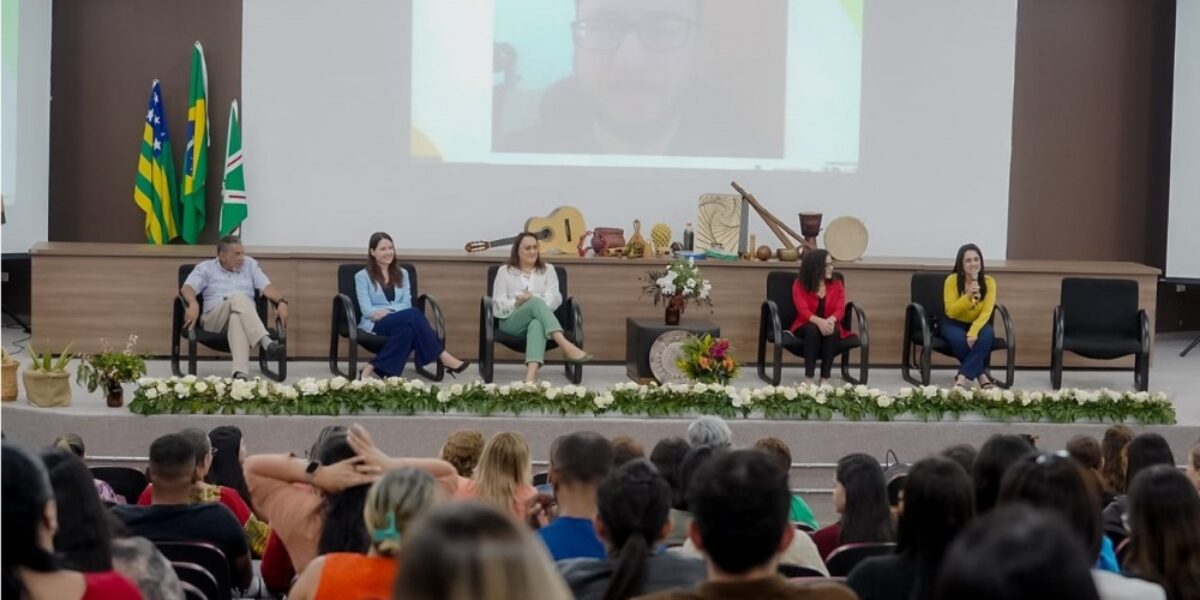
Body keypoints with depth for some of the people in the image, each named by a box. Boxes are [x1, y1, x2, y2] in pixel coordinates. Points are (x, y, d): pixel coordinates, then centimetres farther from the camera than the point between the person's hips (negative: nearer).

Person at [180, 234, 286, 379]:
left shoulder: (250, 264, 19)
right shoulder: (205, 268, 12)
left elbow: (267, 287, 9)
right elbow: (187, 288, -4)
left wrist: (282, 302, -12)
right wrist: (193, 304, -27)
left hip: (244, 317, 1)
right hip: (214, 320, -1)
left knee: (237, 318, -40)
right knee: (238, 298, -35)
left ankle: (240, 372, -60)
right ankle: (266, 342, -53)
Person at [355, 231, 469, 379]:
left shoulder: (401, 274, 19)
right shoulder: (362, 276, 6)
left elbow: (407, 304, 6)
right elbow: (367, 310, -4)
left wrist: (388, 311, -13)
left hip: (400, 322, 4)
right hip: (376, 325, -4)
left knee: (409, 327, -36)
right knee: (413, 315, -32)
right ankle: (443, 358, -34)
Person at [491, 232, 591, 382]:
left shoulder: (548, 269, 20)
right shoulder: (504, 271, 16)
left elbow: (555, 298, 4)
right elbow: (498, 304, 7)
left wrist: (533, 298, -16)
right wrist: (517, 303, -14)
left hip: (538, 320, 1)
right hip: (512, 322, -1)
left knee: (537, 324, -41)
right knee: (536, 303, -36)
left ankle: (530, 377, -65)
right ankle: (567, 347, -53)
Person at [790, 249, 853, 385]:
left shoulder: (837, 285, 5)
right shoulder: (799, 285, -3)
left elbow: (840, 310, -8)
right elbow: (803, 310, -17)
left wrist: (831, 320, -32)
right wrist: (819, 321, -38)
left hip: (829, 325, 2)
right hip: (806, 326, -2)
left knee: (832, 331, -34)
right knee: (813, 329, -37)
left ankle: (825, 378, -35)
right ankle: (808, 378, -36)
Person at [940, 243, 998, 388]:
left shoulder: (989, 282, -11)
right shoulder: (952, 280, -16)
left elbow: (986, 312, -19)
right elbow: (951, 312, -18)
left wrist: (973, 331, -35)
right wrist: (968, 296, -33)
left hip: (976, 323, 2)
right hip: (953, 323, -2)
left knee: (987, 335, -33)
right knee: (960, 339, -36)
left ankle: (962, 377, -32)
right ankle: (981, 376, -17)